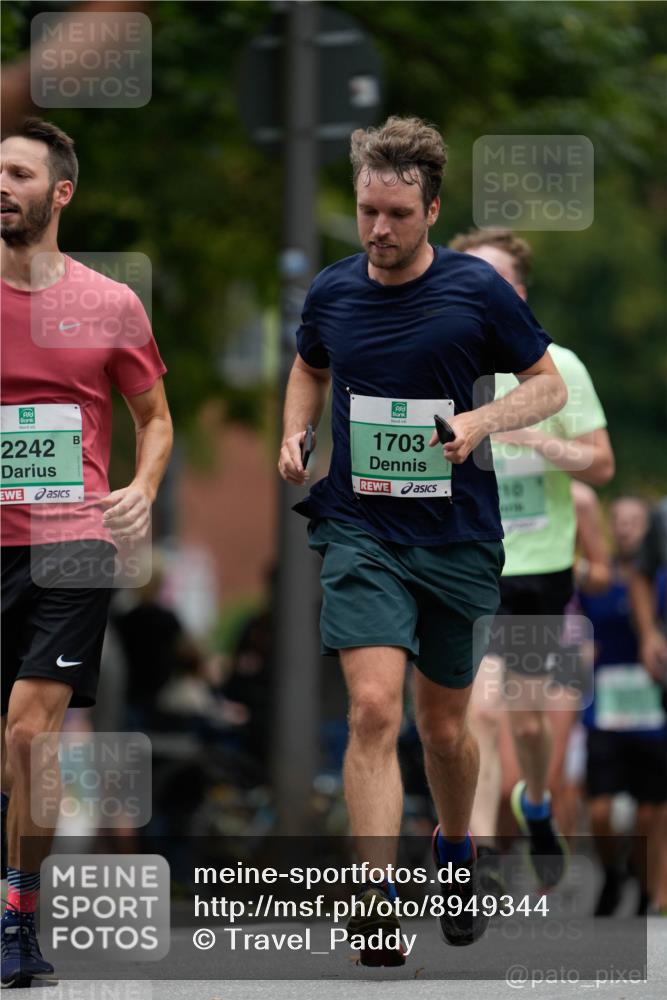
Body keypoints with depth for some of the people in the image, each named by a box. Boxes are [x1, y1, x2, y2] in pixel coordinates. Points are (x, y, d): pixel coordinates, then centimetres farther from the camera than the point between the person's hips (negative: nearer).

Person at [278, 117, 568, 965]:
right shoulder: (331, 292, 1)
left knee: (443, 725, 13)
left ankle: (456, 854, 42)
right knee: (374, 709, -17)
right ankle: (375, 907, -20)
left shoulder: (477, 290, -7)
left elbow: (548, 385, 2)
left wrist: (483, 420, -16)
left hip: (456, 537, 0)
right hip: (360, 533, 0)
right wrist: (295, 434, 4)